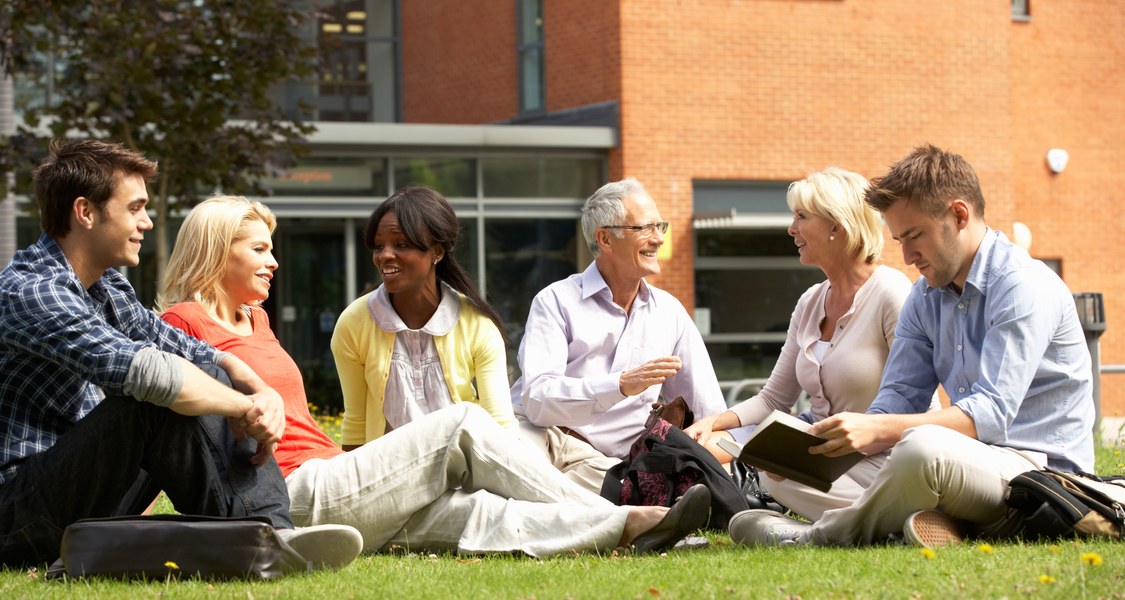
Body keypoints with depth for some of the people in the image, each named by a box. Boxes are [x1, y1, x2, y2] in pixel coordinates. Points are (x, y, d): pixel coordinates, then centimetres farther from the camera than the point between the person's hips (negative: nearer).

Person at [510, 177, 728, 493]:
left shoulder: (669, 312, 17)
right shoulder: (557, 301, 2)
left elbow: (710, 411, 20)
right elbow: (537, 399, -14)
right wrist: (621, 385, -26)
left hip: (598, 463, 5)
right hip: (537, 435, -5)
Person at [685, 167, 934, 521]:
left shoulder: (890, 293, -11)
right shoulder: (810, 303, 13)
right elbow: (774, 400, 16)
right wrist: (714, 422, -1)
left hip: (872, 461, -8)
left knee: (775, 472, -34)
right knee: (697, 445, -9)